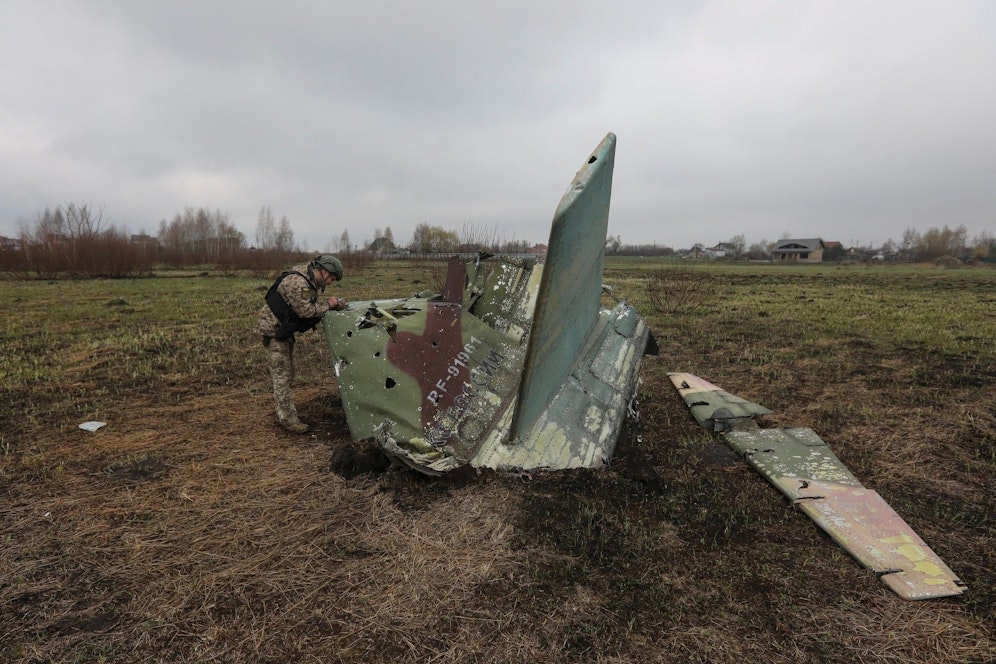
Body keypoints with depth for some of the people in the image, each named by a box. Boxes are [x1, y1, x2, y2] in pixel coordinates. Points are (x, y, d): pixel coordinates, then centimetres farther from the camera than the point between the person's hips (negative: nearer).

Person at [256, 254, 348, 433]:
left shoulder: (310, 281, 6)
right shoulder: (297, 282, -26)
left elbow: (312, 303, 11)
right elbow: (306, 311, -26)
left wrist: (335, 305, -3)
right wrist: (328, 305, -14)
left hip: (284, 330, 10)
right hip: (273, 329, -10)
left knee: (287, 373, 15)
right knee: (281, 375, -6)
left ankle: (283, 415, 25)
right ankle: (288, 419, -1)